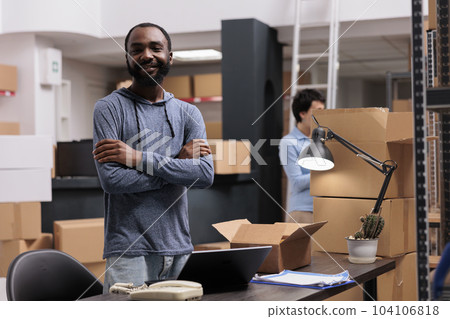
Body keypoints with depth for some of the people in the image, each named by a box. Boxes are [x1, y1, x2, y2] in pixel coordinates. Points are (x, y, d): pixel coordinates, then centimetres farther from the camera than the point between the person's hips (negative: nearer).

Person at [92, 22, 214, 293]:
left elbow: (205, 174, -5)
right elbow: (111, 179, -13)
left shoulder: (189, 113, 10)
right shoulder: (109, 108, -1)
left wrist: (140, 158, -13)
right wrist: (177, 162, -9)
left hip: (179, 250, 4)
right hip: (129, 251, -3)